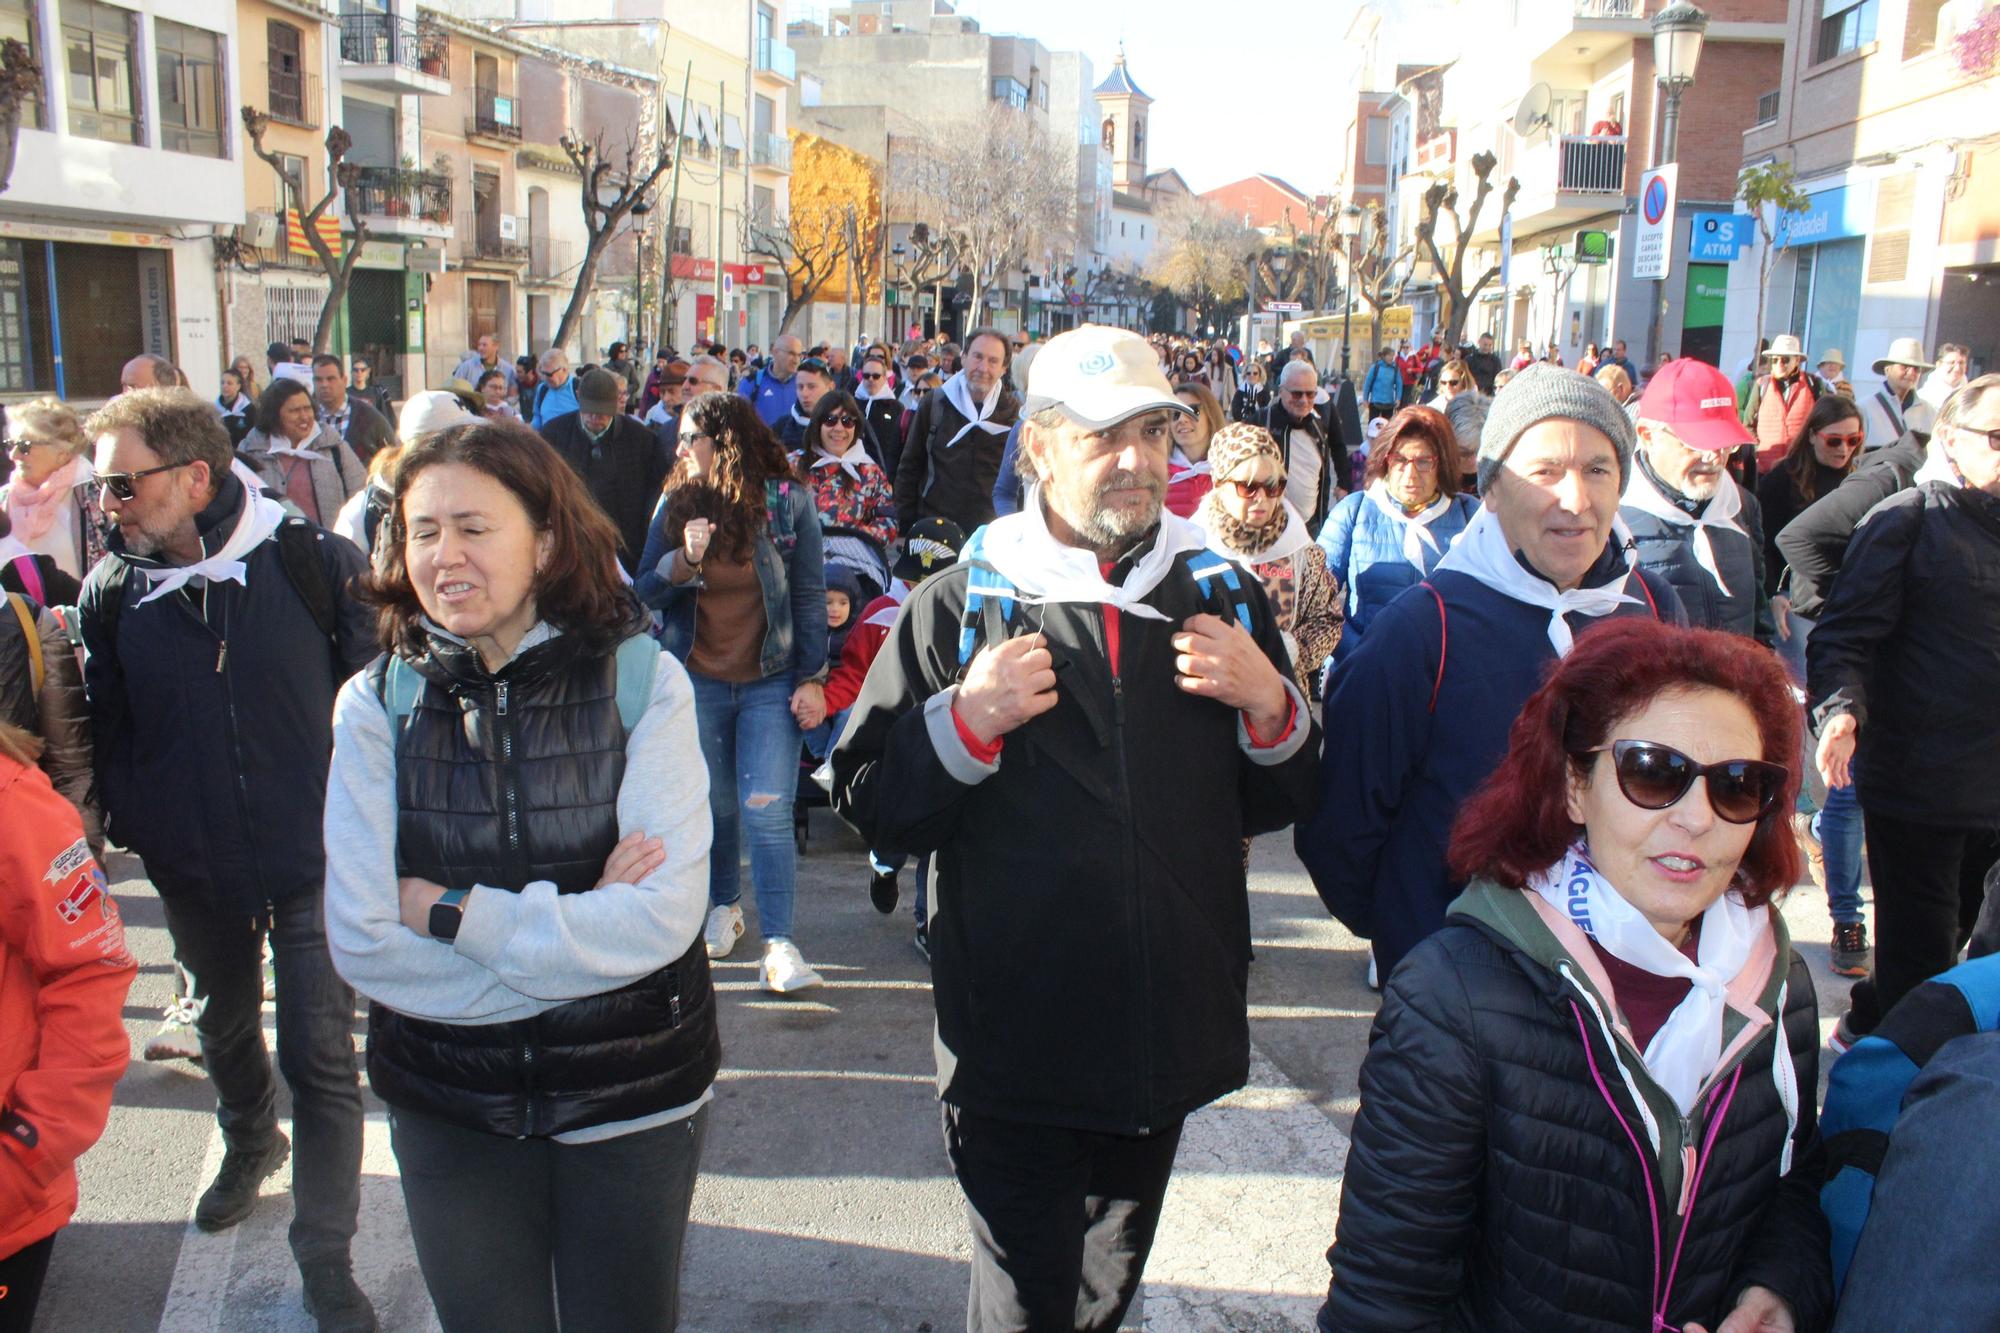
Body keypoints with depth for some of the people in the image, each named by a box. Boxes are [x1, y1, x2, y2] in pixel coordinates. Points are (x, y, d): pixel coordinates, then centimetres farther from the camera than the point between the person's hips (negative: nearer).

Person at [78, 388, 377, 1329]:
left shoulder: (317, 564, -14)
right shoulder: (112, 591, -4)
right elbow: (105, 730, 8)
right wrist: (128, 825, 5)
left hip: (318, 859, -4)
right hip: (193, 867, 4)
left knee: (322, 1059, -1)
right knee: (224, 1023, 25)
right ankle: (249, 1143, 55)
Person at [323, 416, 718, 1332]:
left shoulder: (642, 681, -11)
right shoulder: (376, 705, -7)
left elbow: (662, 917, -19)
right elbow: (361, 942, -13)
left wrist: (451, 911, -17)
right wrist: (575, 925, -17)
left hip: (631, 1097, -1)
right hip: (449, 1105, 1)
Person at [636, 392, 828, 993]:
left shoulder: (788, 502, -5)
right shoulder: (677, 505, 1)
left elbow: (810, 595, -2)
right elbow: (645, 592, 0)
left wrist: (812, 678, -6)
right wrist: (685, 559, -19)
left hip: (770, 682, -3)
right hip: (698, 682, 3)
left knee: (767, 813, -10)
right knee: (714, 808, 13)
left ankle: (779, 943, -6)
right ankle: (723, 905, 36)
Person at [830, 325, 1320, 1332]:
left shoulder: (1221, 597, 4)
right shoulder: (960, 605, -5)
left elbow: (1282, 804, 9)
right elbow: (868, 803, -6)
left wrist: (1270, 705, -10)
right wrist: (967, 719, -21)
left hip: (1168, 1048, 4)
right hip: (1015, 1049, -4)